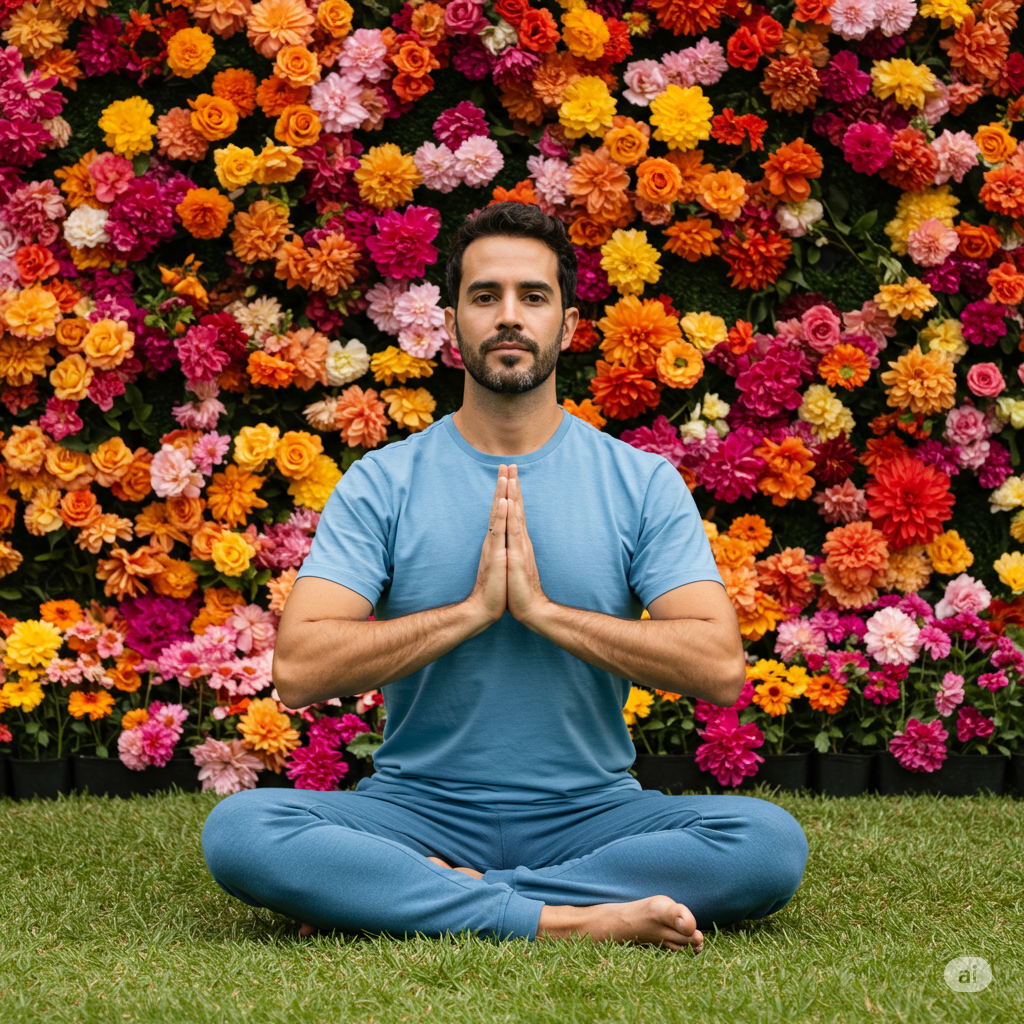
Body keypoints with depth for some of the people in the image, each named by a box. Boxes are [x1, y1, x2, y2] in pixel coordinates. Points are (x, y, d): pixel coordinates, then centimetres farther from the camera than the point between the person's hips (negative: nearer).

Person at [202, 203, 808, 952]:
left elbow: (720, 666, -9)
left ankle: (400, 897, -23)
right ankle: (565, 917, -29)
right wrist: (473, 609, -15)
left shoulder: (642, 484, 3)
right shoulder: (382, 484, 2)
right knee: (239, 830, -29)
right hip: (420, 807, -1)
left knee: (770, 841, -28)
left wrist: (544, 609, -14)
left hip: (591, 810, 1)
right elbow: (299, 670, -10)